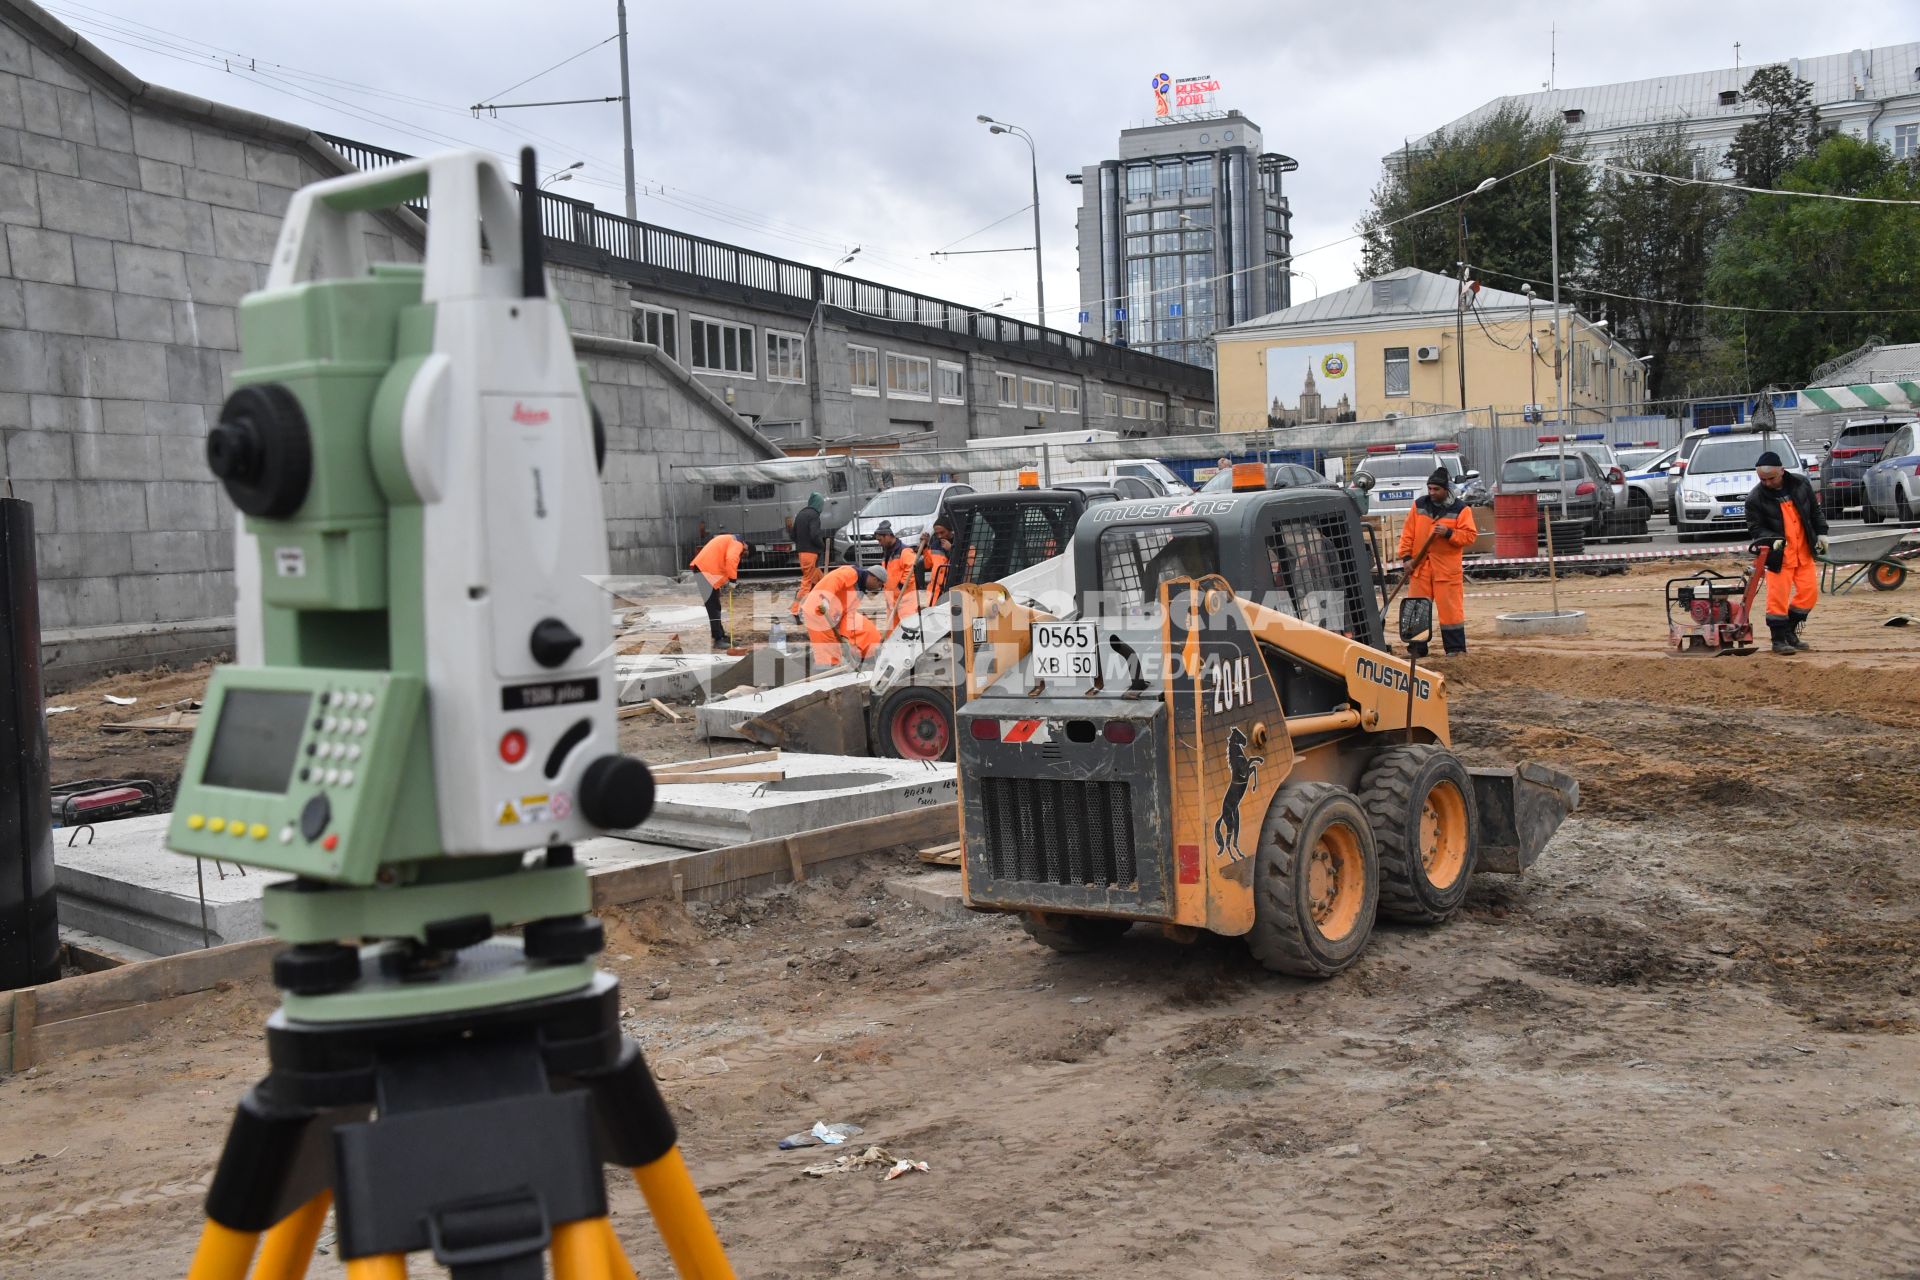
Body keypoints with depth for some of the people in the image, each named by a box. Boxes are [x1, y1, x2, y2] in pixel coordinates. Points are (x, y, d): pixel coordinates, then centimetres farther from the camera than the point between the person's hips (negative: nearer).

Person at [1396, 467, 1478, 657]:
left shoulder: (1461, 509, 0)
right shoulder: (1419, 506, 9)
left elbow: (1470, 536, -6)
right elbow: (1408, 533, 8)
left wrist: (1448, 533, -19)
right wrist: (1406, 557, -1)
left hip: (1447, 568, -3)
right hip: (1420, 566, 3)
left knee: (1450, 609, -2)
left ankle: (1455, 648, 6)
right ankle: (1417, 648, 12)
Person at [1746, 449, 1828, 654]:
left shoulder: (1800, 483, 1)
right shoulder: (1755, 498, -11)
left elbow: (1815, 510, 14)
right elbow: (1755, 528, -8)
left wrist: (1821, 533, 7)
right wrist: (1773, 539, -24)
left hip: (1804, 551, 4)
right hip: (1778, 553, -4)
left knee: (1809, 591, 5)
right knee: (1778, 596, -8)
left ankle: (1790, 632, 20)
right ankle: (1779, 640, 3)